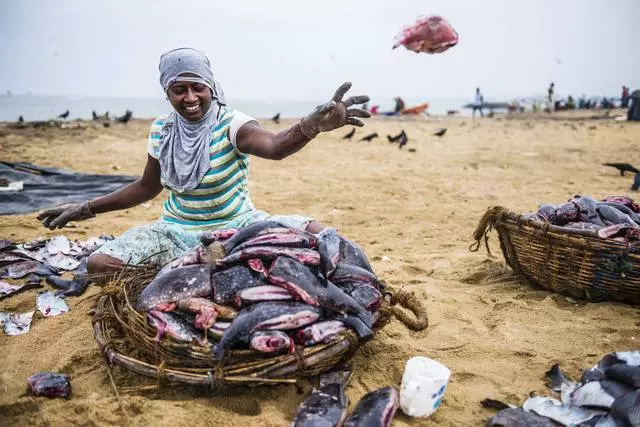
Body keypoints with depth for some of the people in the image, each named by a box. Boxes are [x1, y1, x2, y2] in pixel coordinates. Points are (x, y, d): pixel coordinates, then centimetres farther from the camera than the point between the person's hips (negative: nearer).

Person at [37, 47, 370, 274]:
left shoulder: (231, 124, -15)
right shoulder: (161, 131, 1)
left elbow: (274, 146, -38)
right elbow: (147, 187, 15)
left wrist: (313, 125, -61)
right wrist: (86, 208, 13)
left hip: (237, 225, -3)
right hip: (177, 232, 4)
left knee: (315, 235, -26)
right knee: (99, 264, -18)